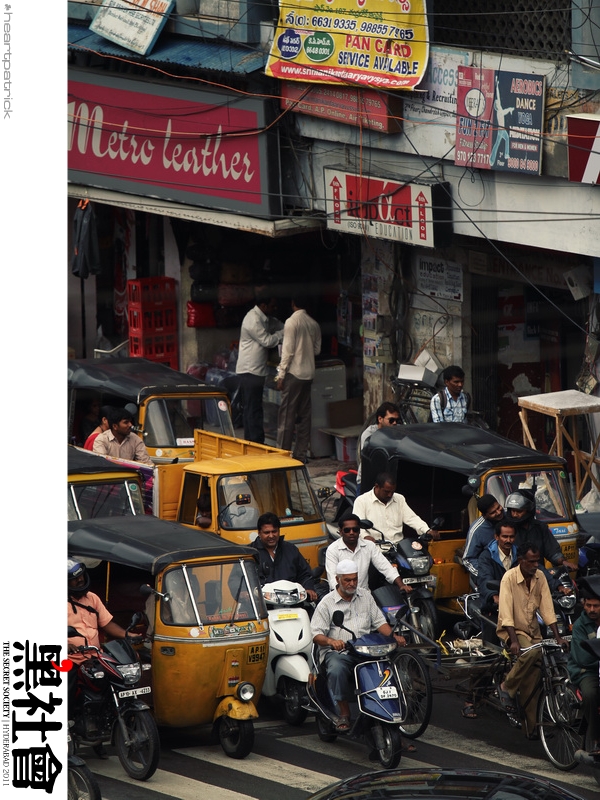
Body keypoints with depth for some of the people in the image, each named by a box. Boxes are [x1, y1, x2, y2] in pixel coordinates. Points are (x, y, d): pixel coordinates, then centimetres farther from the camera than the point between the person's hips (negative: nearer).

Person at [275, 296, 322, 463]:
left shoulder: (292, 322, -11)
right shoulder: (313, 324, 7)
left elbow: (288, 351, -14)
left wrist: (281, 375, -9)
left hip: (293, 374, -6)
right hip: (308, 374, 6)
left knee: (287, 414, -3)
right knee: (304, 414, 9)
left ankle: (282, 453, -4)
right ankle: (301, 453, 11)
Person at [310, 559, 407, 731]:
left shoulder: (366, 597, 19)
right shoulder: (327, 603, 6)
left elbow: (379, 621, 18)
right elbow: (316, 635, -2)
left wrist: (394, 636, -1)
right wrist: (331, 641, -24)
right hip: (337, 652, -3)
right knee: (337, 670, -38)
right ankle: (344, 713, -23)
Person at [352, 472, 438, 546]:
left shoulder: (399, 499, 19)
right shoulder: (362, 501, 2)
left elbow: (412, 518, 13)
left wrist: (428, 531, -6)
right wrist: (365, 536, -32)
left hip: (398, 545, 4)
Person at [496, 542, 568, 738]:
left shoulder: (540, 577, -2)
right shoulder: (509, 578, -18)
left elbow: (547, 608, -2)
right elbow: (506, 612, -23)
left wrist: (557, 636, -11)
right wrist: (514, 641, -31)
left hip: (532, 631, 5)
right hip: (511, 629, -5)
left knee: (532, 683, -3)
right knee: (531, 653, -35)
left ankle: (530, 727, 3)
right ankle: (507, 688, -14)